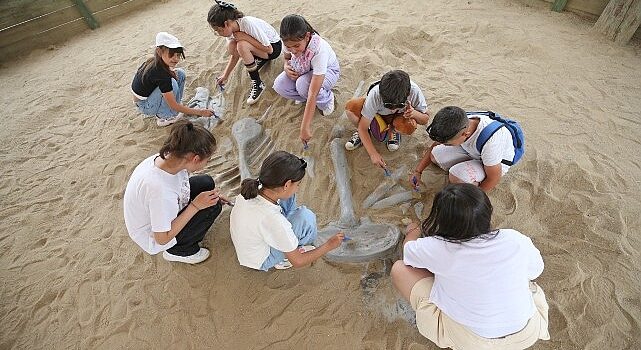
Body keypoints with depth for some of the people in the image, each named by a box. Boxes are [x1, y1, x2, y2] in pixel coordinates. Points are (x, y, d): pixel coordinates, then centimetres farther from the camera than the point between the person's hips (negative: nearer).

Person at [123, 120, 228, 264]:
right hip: (153, 239, -7)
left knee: (206, 182, -3)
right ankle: (178, 250, 7)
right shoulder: (160, 188, -42)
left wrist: (212, 195, -1)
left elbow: (181, 182, 5)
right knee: (212, 207, -15)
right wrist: (195, 206, -28)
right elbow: (162, 239, -27)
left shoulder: (168, 158, -20)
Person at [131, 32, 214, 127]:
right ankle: (163, 117, -12)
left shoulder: (155, 61, -10)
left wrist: (171, 73, -10)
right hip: (144, 105, -8)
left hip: (150, 93, 8)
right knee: (172, 84, -32)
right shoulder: (160, 73, -33)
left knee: (180, 74, -2)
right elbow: (174, 106, -31)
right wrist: (200, 112, -29)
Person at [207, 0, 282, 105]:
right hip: (259, 48, 7)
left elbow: (269, 49, -28)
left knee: (242, 45, -32)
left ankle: (258, 84, -17)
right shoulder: (231, 29, -9)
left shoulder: (249, 24, -31)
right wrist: (225, 75, -7)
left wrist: (244, 37, -30)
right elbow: (235, 55, 1)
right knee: (231, 46, -19)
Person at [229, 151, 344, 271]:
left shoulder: (251, 190, -21)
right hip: (261, 262, -6)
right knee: (306, 217, -22)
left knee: (288, 194, 1)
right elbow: (297, 262, -22)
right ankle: (283, 259, 6)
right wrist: (329, 245, -10)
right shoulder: (273, 220, -39)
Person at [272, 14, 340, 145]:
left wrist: (305, 127, -45)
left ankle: (327, 99, -5)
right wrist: (286, 66, -24)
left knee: (303, 85, -38)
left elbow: (313, 93, -44)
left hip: (327, 70, -4)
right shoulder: (290, 42, -25)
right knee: (279, 85, -23)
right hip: (302, 71, 5)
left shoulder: (319, 50, -41)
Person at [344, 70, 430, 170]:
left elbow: (425, 119, -16)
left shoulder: (414, 91, -32)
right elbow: (362, 127, -30)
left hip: (397, 117, 1)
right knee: (351, 106, -32)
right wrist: (373, 153, -39)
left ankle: (393, 130, 0)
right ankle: (360, 134, -1)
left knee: (410, 126, -37)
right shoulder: (375, 94, -37)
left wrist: (414, 113, -40)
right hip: (377, 115, -1)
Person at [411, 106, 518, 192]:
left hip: (498, 162, -5)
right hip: (472, 152, 6)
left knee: (456, 177, -34)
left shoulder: (490, 141, -42)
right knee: (435, 154, -18)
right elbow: (434, 147, -6)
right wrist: (418, 171, -7)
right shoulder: (458, 125, -24)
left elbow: (494, 178, -26)